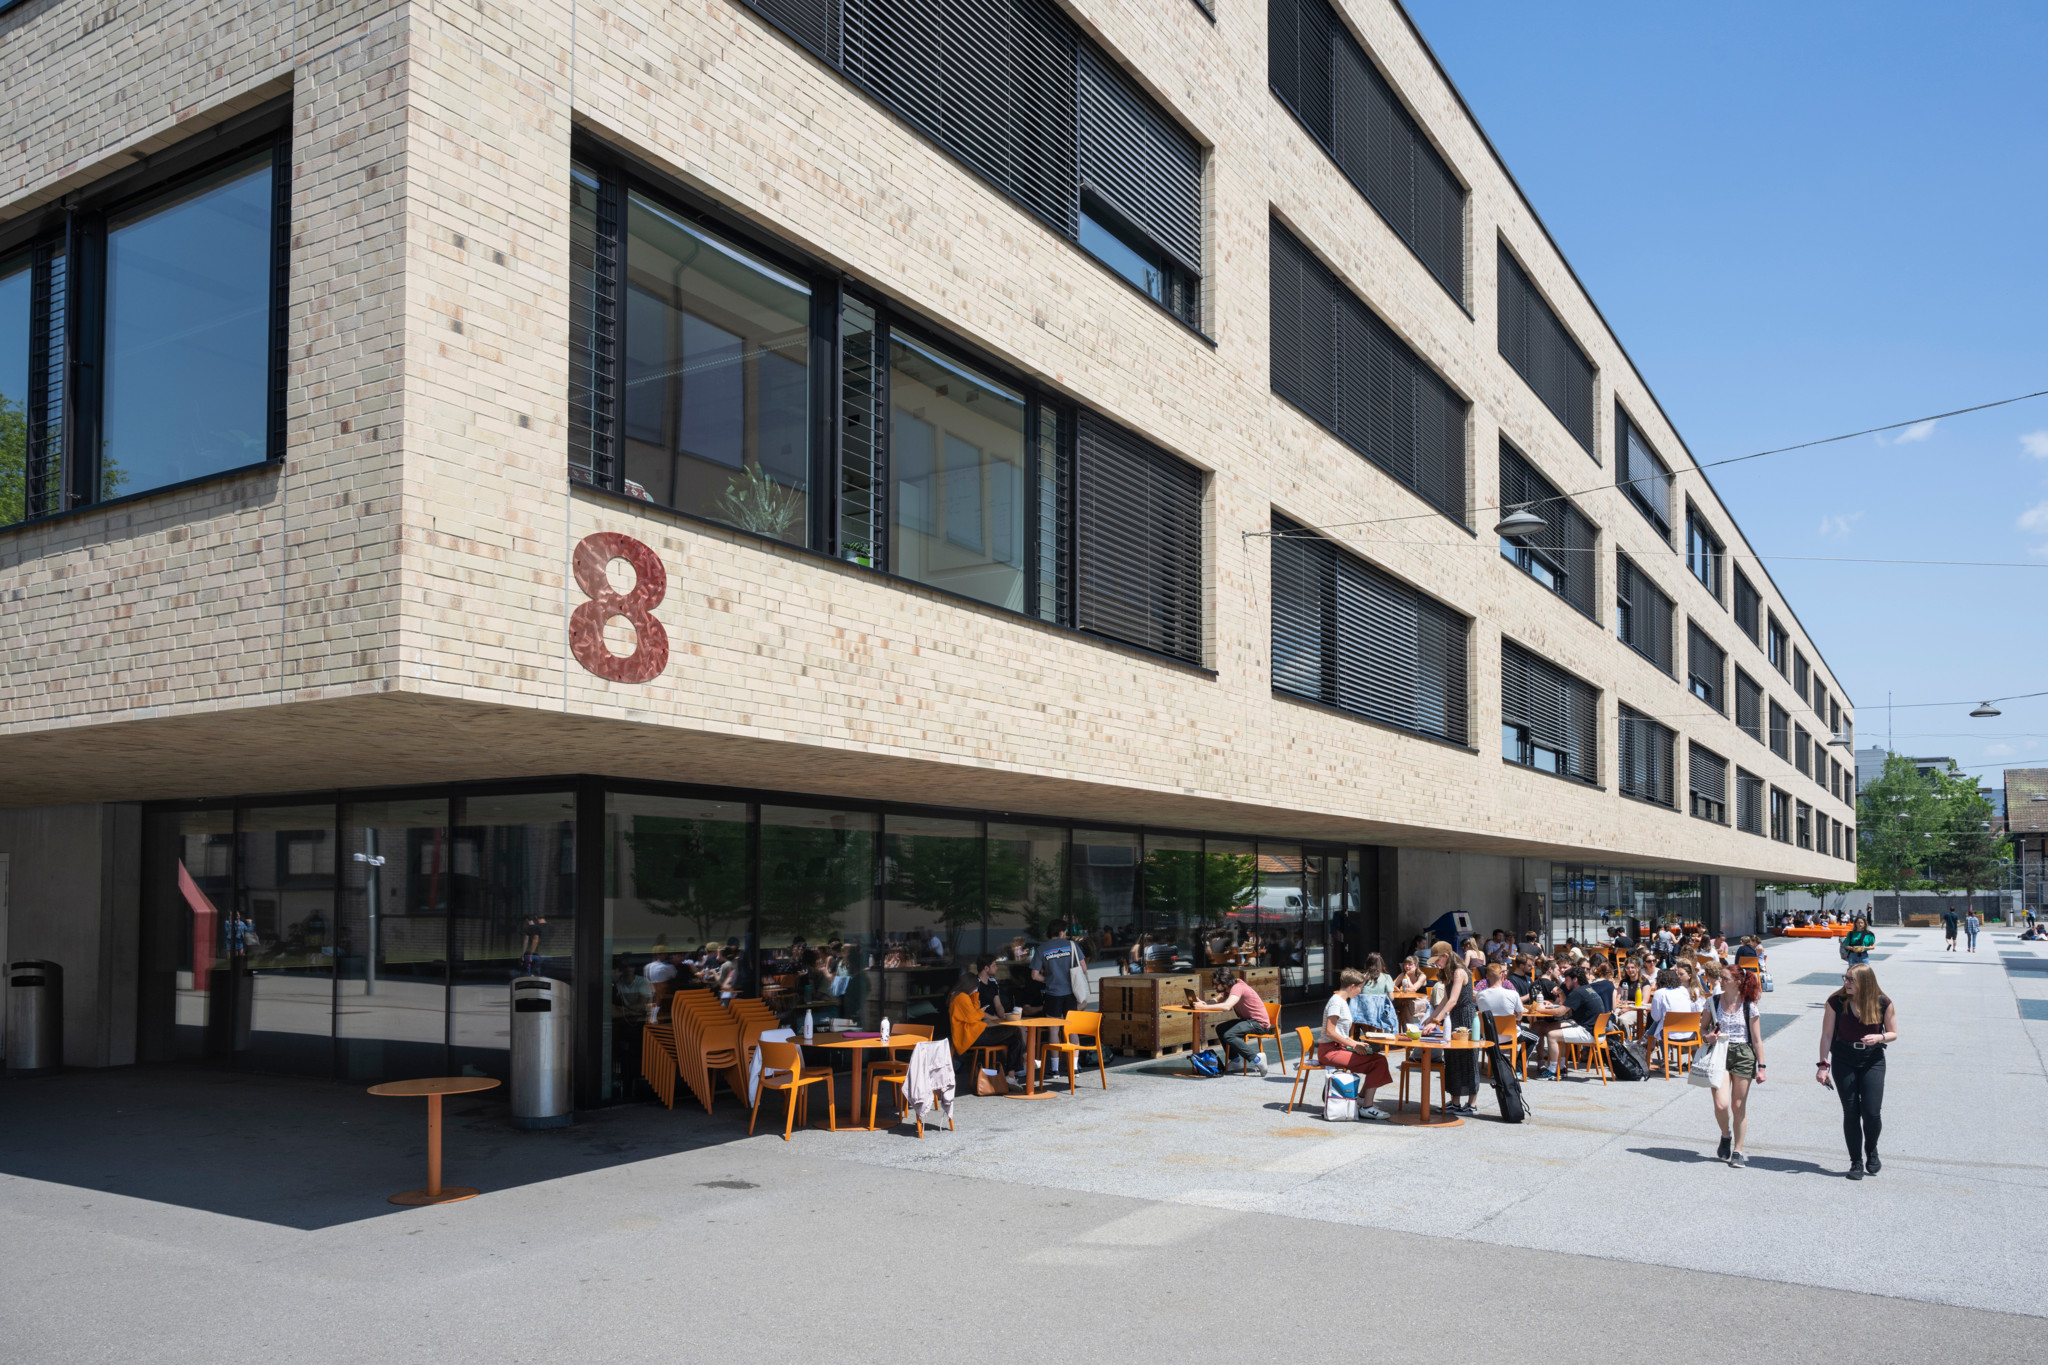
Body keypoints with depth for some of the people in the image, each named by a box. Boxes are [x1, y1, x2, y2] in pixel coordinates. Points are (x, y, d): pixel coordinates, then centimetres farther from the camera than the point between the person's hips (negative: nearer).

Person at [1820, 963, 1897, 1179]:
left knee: (1872, 1112, -7)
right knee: (1851, 1112, 0)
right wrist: (1823, 1064, -7)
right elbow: (1827, 1034, -3)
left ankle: (1871, 1152, 24)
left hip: (1872, 1060, 0)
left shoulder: (1883, 1003, -8)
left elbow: (1893, 1033, 3)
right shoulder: (1836, 1001, -9)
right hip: (1843, 1060, 0)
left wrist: (1879, 1037, -19)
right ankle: (1856, 1162, 13)